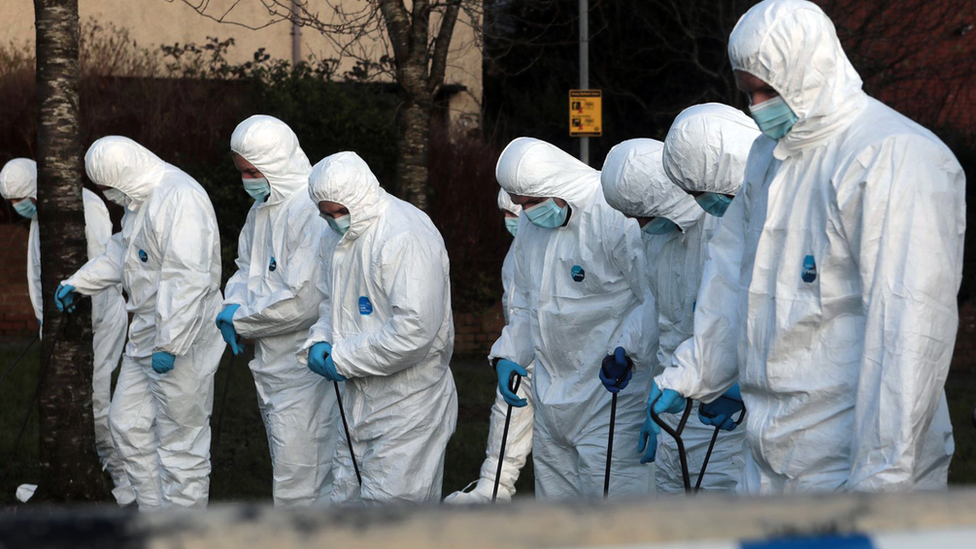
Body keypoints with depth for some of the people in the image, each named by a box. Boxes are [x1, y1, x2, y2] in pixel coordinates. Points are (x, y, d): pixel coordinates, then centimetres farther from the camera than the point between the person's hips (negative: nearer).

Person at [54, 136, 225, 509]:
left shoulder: (180, 198, -23)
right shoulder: (141, 198, 11)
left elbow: (188, 280, -29)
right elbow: (121, 253, 29)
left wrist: (169, 345, -30)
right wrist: (78, 283, 25)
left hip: (180, 342, -11)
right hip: (145, 338, 11)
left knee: (181, 444, -3)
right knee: (128, 424, 17)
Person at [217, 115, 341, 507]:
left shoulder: (312, 213, -21)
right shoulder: (262, 207, 11)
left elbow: (302, 301, -25)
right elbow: (247, 266, 23)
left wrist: (239, 320, -13)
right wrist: (234, 305, 1)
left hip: (304, 371, -10)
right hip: (272, 366, 10)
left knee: (298, 484, -8)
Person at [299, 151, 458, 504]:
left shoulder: (406, 237, -22)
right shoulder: (350, 234, 11)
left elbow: (415, 330, -29)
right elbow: (334, 301, 25)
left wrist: (342, 358, -20)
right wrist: (318, 343, 2)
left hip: (407, 406, -10)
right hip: (361, 402, 10)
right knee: (348, 499, 13)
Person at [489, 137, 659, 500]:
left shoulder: (615, 217, -15)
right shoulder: (529, 224, 11)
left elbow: (654, 297, -16)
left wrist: (627, 352, -26)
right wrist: (508, 355, 12)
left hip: (611, 391, -8)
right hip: (552, 399, 8)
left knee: (610, 491, -12)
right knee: (554, 494, 13)